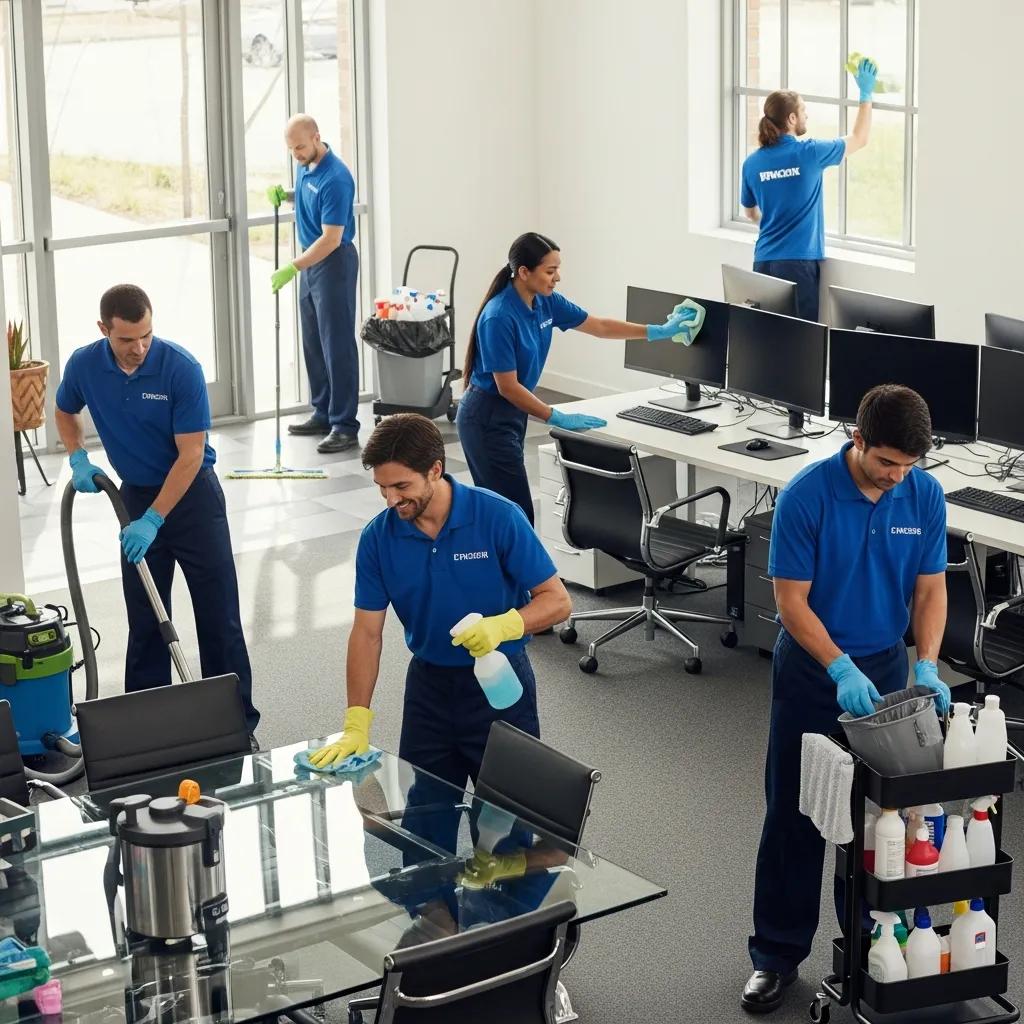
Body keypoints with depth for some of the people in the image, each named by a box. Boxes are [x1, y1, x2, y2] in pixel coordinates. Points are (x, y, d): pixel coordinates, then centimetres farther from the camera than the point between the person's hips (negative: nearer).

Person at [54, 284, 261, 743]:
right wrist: (78, 460, -4)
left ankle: (238, 722, 6)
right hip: (136, 495, 4)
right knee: (145, 619, 8)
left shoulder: (181, 367, -23)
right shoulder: (83, 365, -9)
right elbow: (65, 412, 14)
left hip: (192, 494, -4)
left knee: (220, 616, -2)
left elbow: (191, 454, -21)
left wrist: (153, 520, -23)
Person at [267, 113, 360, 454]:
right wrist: (285, 195, 5)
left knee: (338, 345, -8)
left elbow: (331, 239, -25)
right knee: (313, 344, 13)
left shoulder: (335, 178, -24)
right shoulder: (305, 165, 5)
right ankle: (323, 415, 22)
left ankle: (345, 426, -7)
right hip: (312, 260, 10)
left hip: (334, 263, -10)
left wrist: (293, 269, -28)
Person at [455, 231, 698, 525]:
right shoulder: (499, 318, -25)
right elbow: (508, 387, -22)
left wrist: (658, 331, 11)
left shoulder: (545, 302, 0)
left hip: (511, 413, 9)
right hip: (488, 420, -9)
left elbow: (598, 326, 12)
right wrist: (559, 418, -18)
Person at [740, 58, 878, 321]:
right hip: (799, 262, -4)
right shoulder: (809, 153, -7)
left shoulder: (752, 162, 4)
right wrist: (866, 94, 18)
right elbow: (859, 139, 9)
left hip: (764, 261, 4)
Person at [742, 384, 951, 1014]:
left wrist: (927, 666, -15)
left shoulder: (926, 496, -7)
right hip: (813, 668, -3)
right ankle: (778, 954, 13)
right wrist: (842, 669, -26)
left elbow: (930, 589, -1)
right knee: (795, 815, 3)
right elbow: (792, 599, -16)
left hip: (887, 666, 3)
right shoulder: (806, 496, -19)